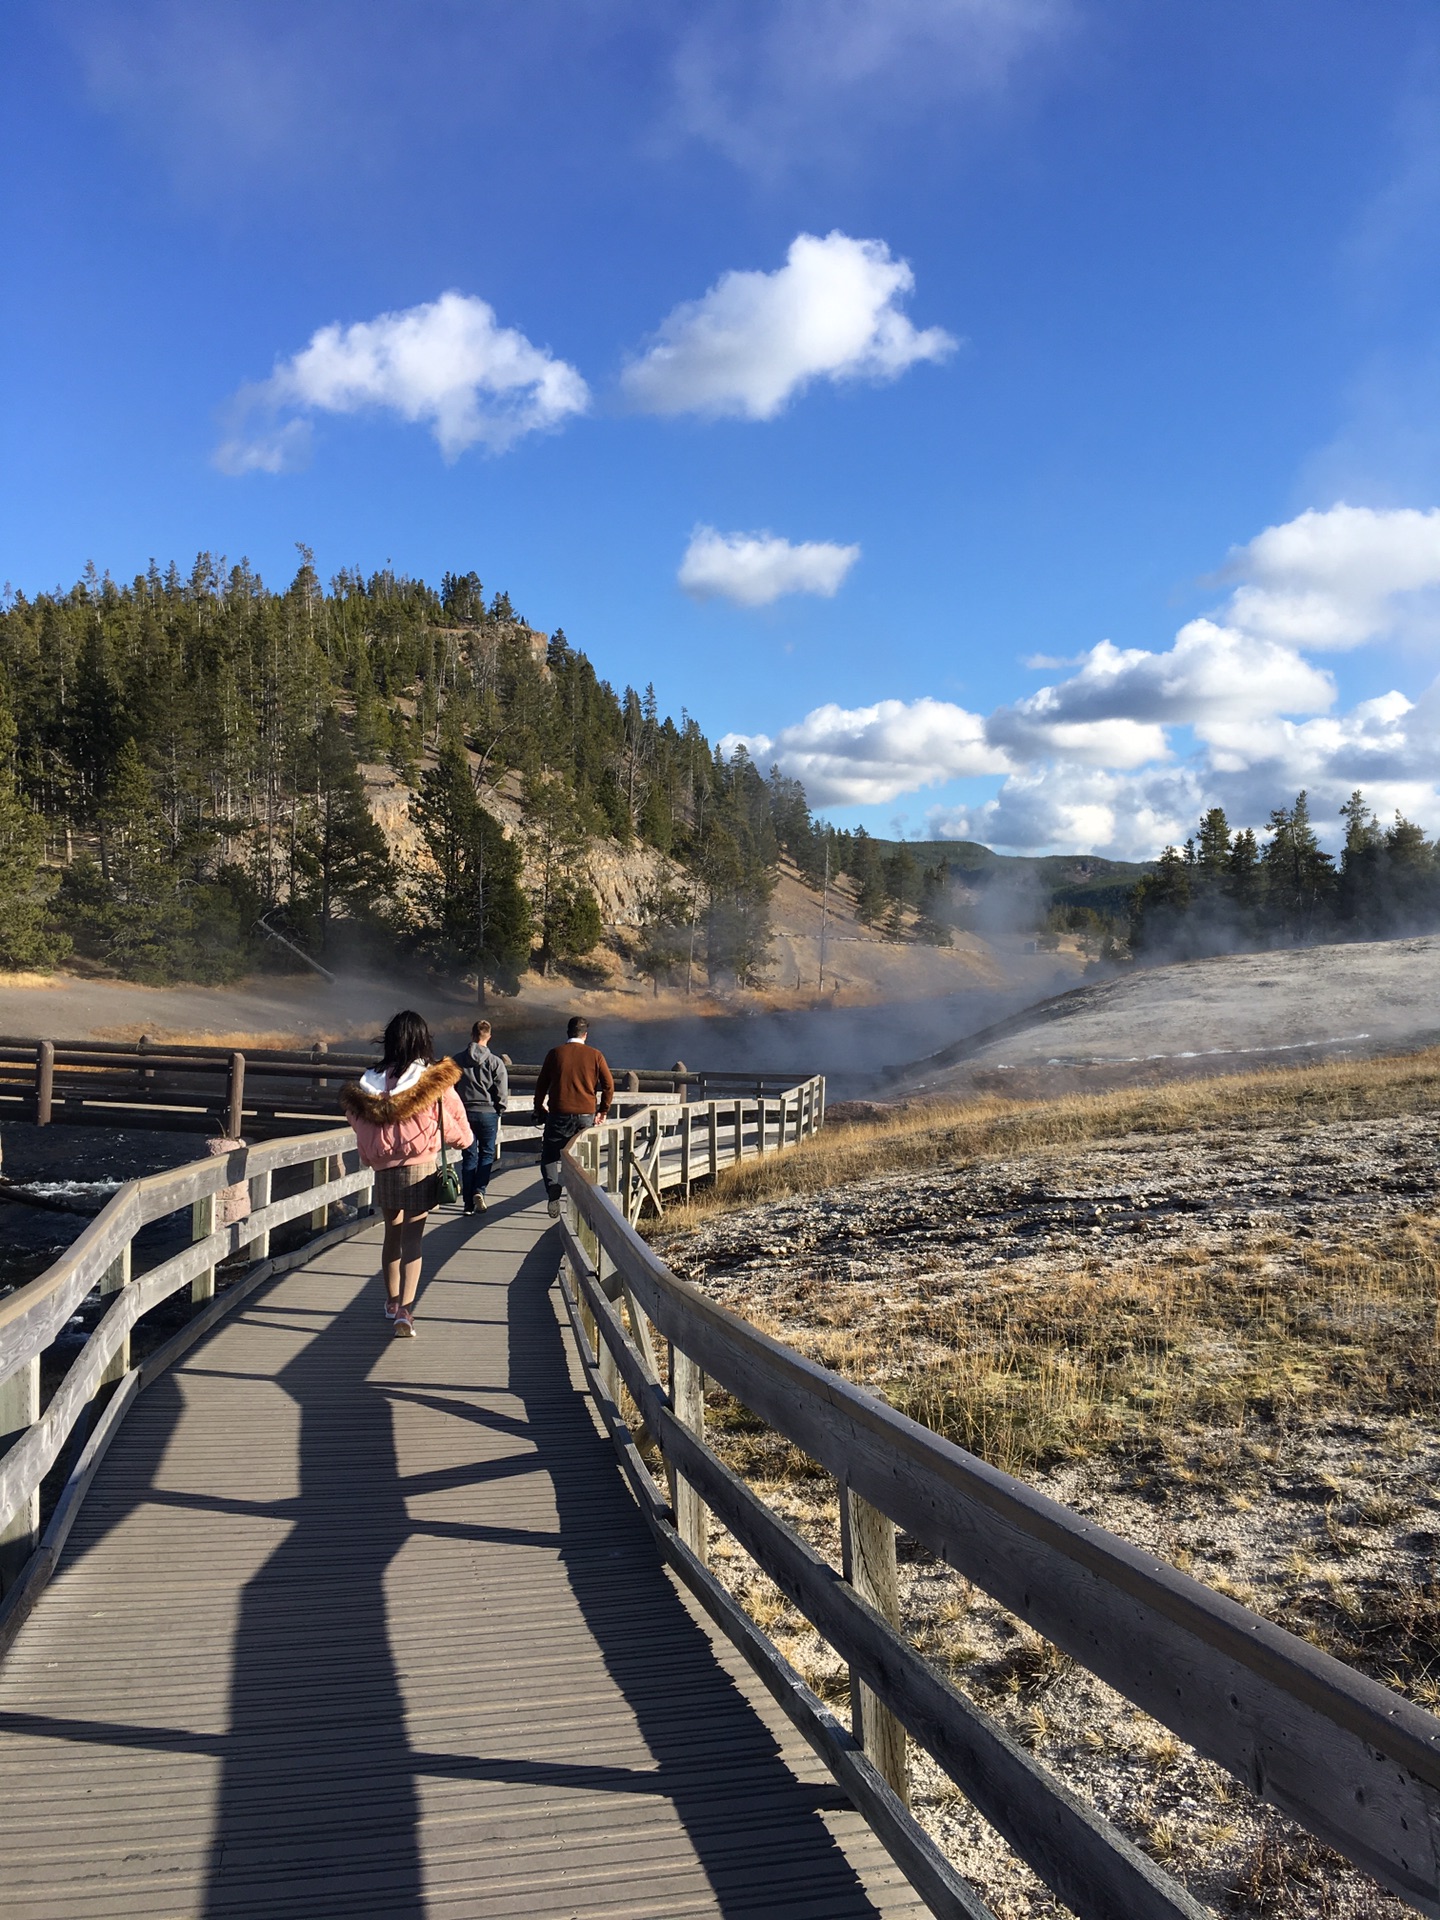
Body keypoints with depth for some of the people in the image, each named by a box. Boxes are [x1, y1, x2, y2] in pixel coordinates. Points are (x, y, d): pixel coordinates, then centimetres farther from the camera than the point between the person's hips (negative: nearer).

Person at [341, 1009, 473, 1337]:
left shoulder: (371, 1081, -2)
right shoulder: (435, 1081, -9)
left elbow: (358, 1122, 1)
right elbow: (458, 1126, -1)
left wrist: (371, 1156, 15)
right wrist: (463, 1139, 21)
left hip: (384, 1169, 3)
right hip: (421, 1167, -3)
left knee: (392, 1235, 20)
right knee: (412, 1240, -1)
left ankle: (392, 1300, 35)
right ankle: (405, 1309, -13)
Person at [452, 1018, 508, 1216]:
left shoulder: (457, 1060, 1)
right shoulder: (494, 1061, -7)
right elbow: (502, 1091, -6)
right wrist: (499, 1110, 10)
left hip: (464, 1112, 2)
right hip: (487, 1112, -2)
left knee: (469, 1156, 9)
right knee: (487, 1153, 12)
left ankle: (469, 1203, 8)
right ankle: (479, 1191, -8)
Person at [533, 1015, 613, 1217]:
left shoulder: (555, 1053, 1)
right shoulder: (595, 1055, 2)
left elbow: (542, 1084, 5)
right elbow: (608, 1085, 1)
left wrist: (539, 1109, 18)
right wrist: (603, 1111, 12)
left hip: (559, 1113, -1)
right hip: (586, 1115, 1)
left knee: (549, 1156, 9)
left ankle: (553, 1194, -12)